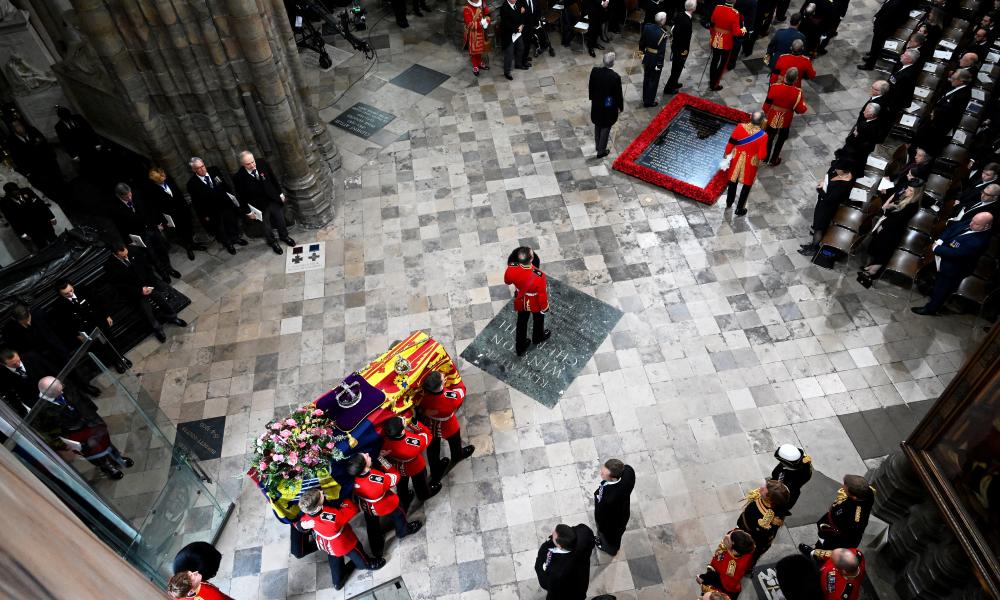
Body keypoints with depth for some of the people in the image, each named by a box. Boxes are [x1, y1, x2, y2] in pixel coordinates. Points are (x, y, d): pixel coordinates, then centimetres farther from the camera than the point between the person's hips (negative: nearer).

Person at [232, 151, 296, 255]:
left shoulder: (262, 164, -17)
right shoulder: (238, 177, -25)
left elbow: (273, 179, -1)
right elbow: (241, 197, -12)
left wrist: (280, 193, 5)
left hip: (274, 199, 3)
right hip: (259, 206, -3)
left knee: (280, 219, 24)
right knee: (266, 226, 18)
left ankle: (284, 236, 51)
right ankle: (272, 242, 44)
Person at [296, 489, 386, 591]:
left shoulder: (307, 516, -30)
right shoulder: (333, 516, -48)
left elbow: (299, 525, -7)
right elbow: (353, 509, -34)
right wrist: (345, 500, -22)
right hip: (344, 544, -5)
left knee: (334, 560, 34)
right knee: (359, 558, 28)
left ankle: (338, 583, 58)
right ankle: (369, 564, 58)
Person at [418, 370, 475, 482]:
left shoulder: (423, 393, -37)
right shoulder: (452, 397, -44)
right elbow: (461, 388, -21)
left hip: (430, 426, 2)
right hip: (448, 428, -2)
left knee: (432, 448, 30)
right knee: (454, 443, 34)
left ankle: (435, 473, 56)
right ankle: (458, 455, 68)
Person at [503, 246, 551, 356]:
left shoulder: (511, 269, -32)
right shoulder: (539, 276, -42)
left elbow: (507, 281, -7)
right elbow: (542, 295, -26)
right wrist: (545, 307, -6)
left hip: (521, 301, 3)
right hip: (535, 303, -3)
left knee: (521, 322, 26)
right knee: (538, 319, 30)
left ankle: (520, 347, 45)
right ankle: (538, 337, 59)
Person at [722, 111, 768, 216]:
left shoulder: (740, 127, -22)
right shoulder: (763, 135, -28)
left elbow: (731, 143, -9)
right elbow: (762, 155, -21)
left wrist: (727, 153, 7)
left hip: (737, 159, 3)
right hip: (750, 163, -2)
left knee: (733, 181, 25)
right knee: (747, 185, 20)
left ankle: (729, 203, 46)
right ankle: (739, 209, 30)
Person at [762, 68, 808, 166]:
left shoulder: (775, 87, -22)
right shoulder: (797, 93, -23)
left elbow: (767, 103, -11)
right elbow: (800, 110, -15)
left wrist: (765, 113, 7)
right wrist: (803, 101, 4)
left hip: (772, 118, 1)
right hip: (785, 121, -1)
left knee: (769, 138, 23)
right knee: (780, 141, 21)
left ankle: (765, 158, 39)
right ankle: (773, 160, 33)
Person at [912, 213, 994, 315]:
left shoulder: (979, 242, -38)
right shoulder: (970, 224, -15)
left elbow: (955, 254, -35)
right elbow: (952, 227, -1)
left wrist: (937, 248, -23)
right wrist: (940, 240, -15)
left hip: (953, 269, -8)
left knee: (941, 289, 13)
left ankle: (930, 308, 33)